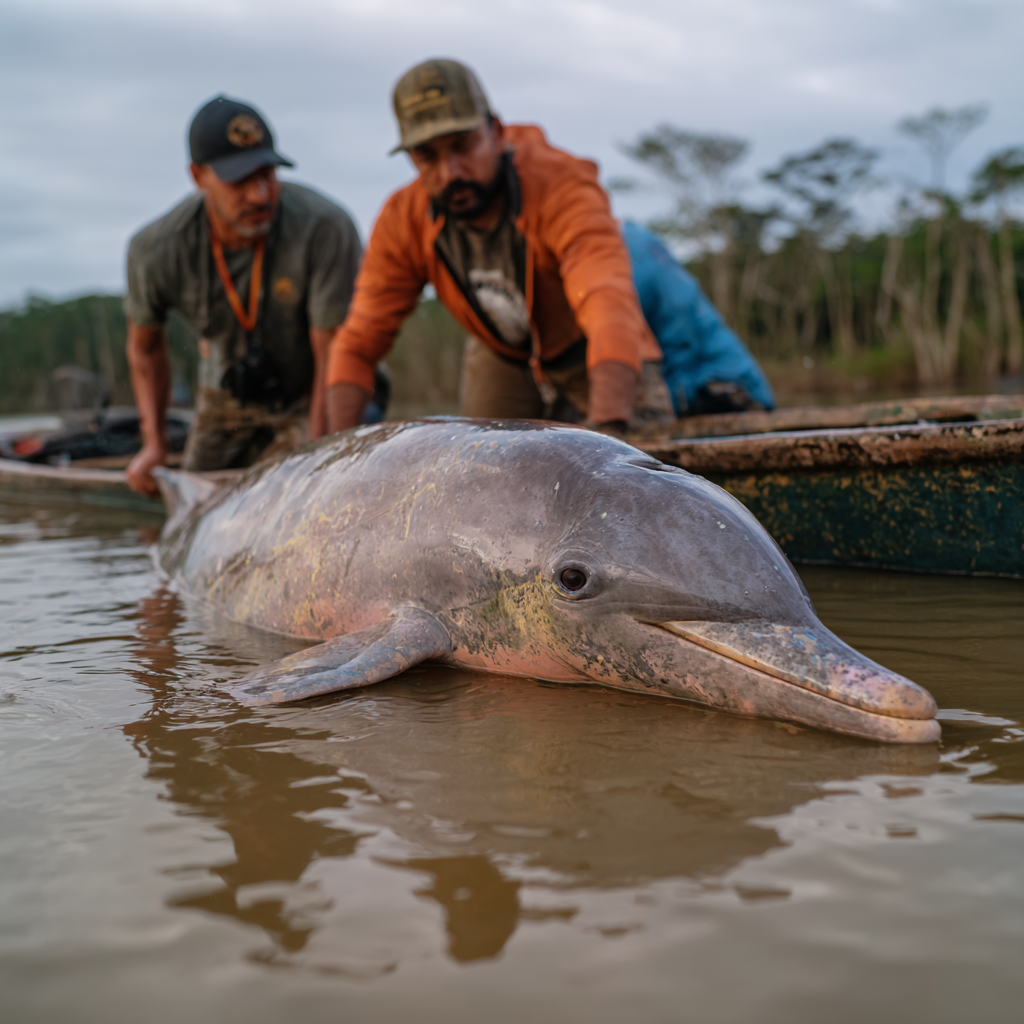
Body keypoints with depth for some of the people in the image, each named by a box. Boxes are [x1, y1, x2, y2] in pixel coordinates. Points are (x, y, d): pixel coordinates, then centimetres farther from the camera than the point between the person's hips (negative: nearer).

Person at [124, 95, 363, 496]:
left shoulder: (325, 229, -34)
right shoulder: (154, 251, -21)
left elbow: (333, 354, -26)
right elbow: (145, 345, 1)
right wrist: (154, 444, -4)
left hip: (309, 398, -3)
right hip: (227, 397, 3)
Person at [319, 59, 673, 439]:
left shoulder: (561, 185, -36)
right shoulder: (403, 219, -22)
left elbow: (611, 306, -52)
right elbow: (358, 344, -16)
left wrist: (607, 426, -68)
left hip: (585, 353, -3)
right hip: (501, 357, 3)